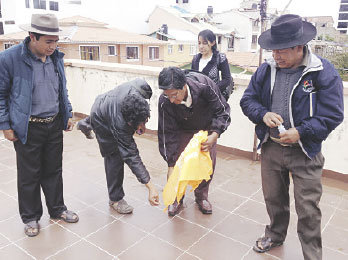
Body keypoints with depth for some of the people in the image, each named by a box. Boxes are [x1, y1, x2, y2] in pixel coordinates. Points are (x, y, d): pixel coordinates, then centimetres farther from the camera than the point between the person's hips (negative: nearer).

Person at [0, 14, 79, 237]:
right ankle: (30, 217, 30)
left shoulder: (56, 57, 3)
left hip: (55, 125, 5)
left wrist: (68, 114, 13)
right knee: (29, 175, 10)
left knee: (53, 170, 17)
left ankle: (57, 209, 36)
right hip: (28, 128, -4)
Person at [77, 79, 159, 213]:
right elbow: (131, 155, -46)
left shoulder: (141, 87, -39)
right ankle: (115, 199, 11)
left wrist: (141, 122, -13)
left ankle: (86, 123, 74)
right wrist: (150, 187, -50)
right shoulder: (119, 124, -47)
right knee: (114, 156, -7)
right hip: (102, 121, -6)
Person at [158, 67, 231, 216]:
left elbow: (222, 111, -23)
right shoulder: (165, 102, -34)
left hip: (207, 128, 1)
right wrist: (171, 164, -25)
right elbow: (167, 134, -25)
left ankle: (202, 196, 28)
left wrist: (214, 135, -39)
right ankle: (177, 198, 20)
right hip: (182, 130, 0)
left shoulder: (205, 85, -37)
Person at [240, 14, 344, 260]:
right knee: (273, 198, 21)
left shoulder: (324, 72, -13)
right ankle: (275, 235, 47)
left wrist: (300, 132, -24)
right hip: (270, 148, 4)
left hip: (305, 152, -4)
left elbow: (332, 115, -13)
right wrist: (263, 114, -15)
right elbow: (247, 100, 5)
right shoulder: (266, 69, -1)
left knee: (308, 209, 6)